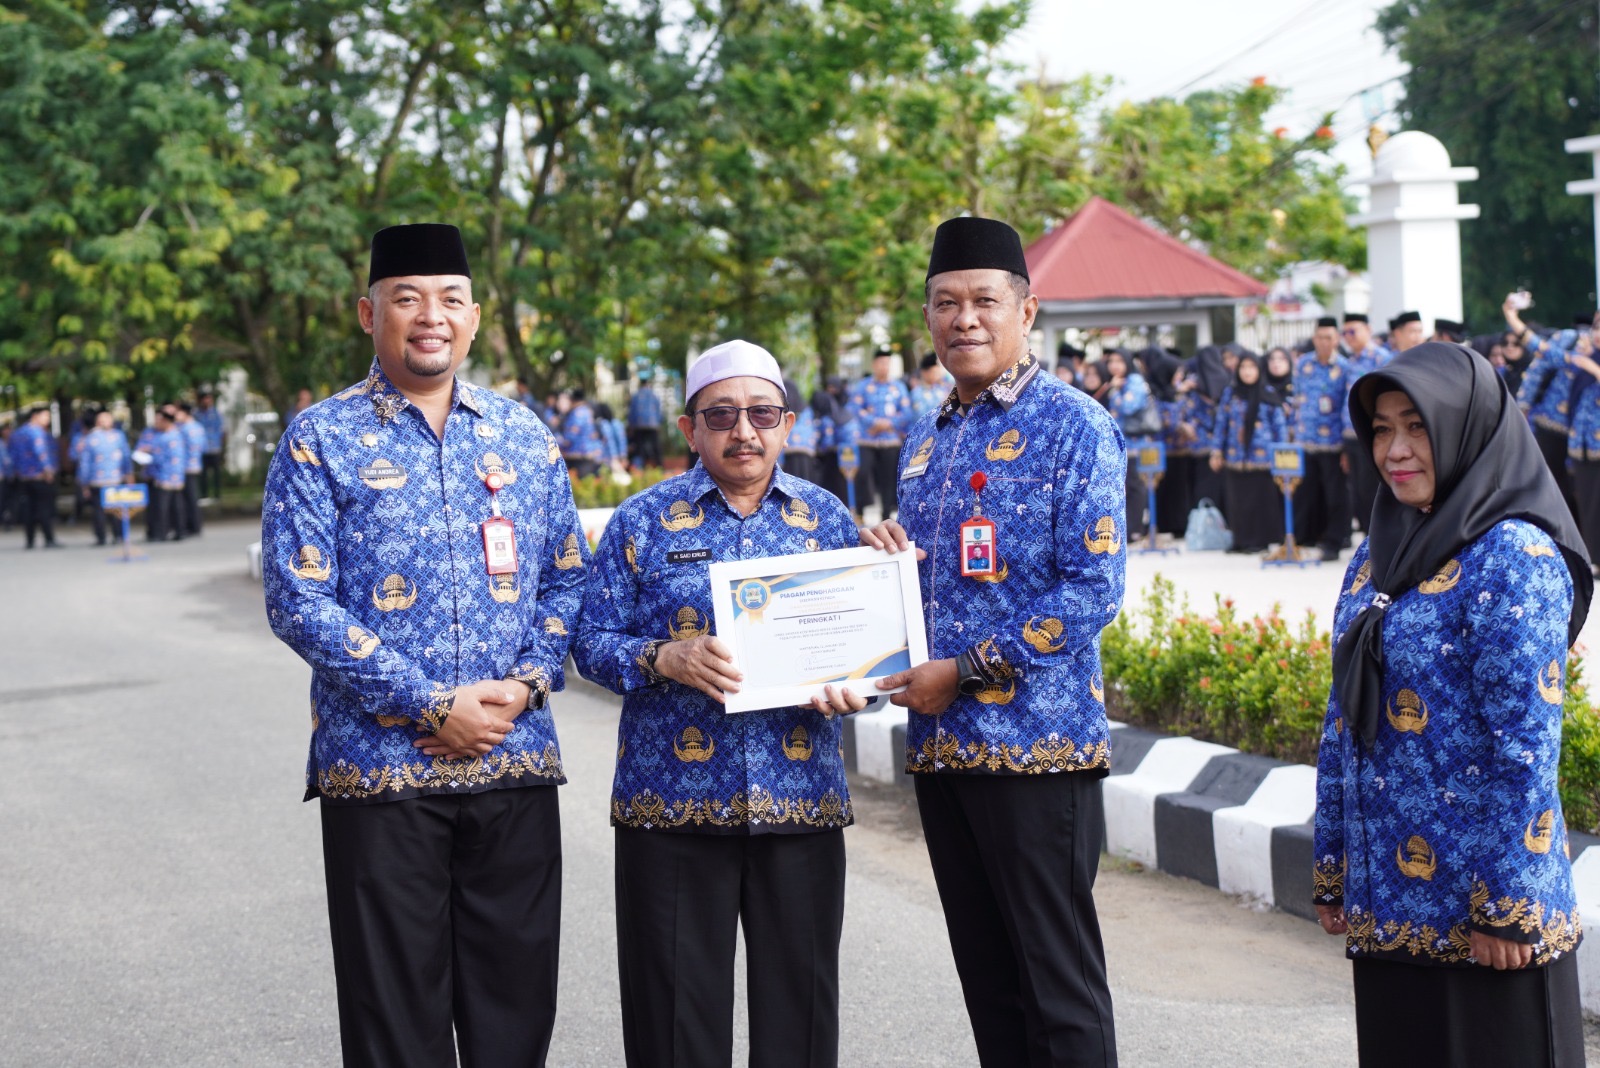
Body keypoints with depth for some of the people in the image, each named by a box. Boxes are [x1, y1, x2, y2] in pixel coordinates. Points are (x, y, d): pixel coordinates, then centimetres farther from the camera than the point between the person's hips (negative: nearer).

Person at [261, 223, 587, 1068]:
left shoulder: (522, 434, 11)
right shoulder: (320, 440, -2)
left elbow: (568, 577, 13)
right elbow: (298, 602, -9)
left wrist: (527, 683, -6)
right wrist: (434, 705, -14)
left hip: (516, 762, 3)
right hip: (380, 768, -3)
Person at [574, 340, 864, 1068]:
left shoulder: (826, 518, 9)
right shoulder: (643, 522, 3)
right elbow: (593, 642, 1)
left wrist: (850, 687, -11)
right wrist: (666, 660, -18)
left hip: (801, 801, 2)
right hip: (672, 801, -2)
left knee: (799, 996, 7)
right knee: (679, 1005, 3)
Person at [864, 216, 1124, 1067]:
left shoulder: (1074, 427, -7)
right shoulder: (926, 439, 15)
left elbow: (1093, 589, -14)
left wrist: (966, 671, -15)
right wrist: (882, 555, 2)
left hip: (1036, 742, -7)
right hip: (941, 743, 7)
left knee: (1058, 981, -2)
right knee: (987, 979, 13)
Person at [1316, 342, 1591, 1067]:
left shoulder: (1514, 558, -13)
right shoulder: (1378, 555, 11)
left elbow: (1525, 744, -17)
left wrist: (1506, 907, -18)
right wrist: (1331, 872, 12)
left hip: (1478, 910, -7)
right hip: (1384, 900, 7)